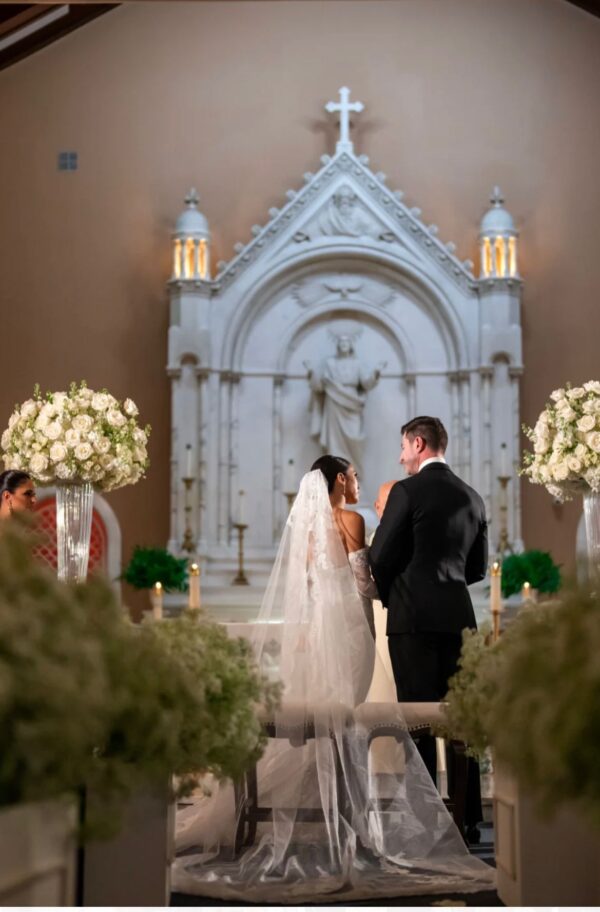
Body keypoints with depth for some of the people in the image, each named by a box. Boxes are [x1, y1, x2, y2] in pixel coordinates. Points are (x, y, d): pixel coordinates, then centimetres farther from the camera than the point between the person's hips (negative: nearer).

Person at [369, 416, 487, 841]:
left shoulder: (408, 491, -7)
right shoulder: (473, 498, 11)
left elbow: (380, 556, -5)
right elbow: (478, 568, 15)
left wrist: (387, 593, 14)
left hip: (414, 615, -6)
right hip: (458, 616, 6)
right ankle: (468, 818, 13)